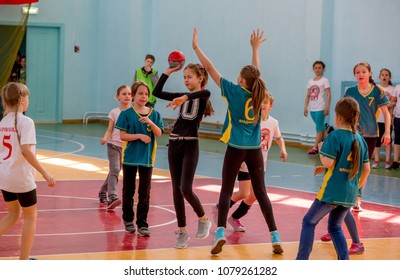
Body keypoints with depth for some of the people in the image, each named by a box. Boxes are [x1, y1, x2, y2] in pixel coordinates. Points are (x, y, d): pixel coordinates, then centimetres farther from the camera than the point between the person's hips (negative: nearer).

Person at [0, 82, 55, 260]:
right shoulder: (25, 122, -15)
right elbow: (26, 151, -25)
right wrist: (45, 174, -23)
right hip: (22, 177, -7)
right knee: (30, 217, 10)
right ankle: (23, 261, 13)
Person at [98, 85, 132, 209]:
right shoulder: (114, 112, -1)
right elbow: (110, 130, -1)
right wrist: (105, 138, -19)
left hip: (127, 146, 3)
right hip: (114, 144, -3)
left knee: (114, 171, 15)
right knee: (115, 169, -21)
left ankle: (103, 192, 36)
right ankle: (112, 197, -30)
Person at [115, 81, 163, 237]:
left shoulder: (154, 114, 3)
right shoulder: (127, 114, -4)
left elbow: (159, 133, -6)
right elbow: (122, 135, -8)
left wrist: (150, 123, -23)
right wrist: (139, 136, -18)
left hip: (147, 158, 1)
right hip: (130, 156, -1)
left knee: (145, 193, 0)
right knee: (128, 190, 10)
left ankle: (142, 224, 4)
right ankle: (128, 220, 24)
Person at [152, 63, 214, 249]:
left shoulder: (202, 97, -5)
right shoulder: (182, 96, 13)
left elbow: (206, 92, -31)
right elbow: (157, 92, 11)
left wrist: (185, 98, -43)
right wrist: (168, 72, 9)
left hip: (190, 145, -6)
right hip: (174, 144, 6)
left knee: (186, 189, -13)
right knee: (176, 190, 5)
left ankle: (203, 219, 12)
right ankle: (182, 231, 11)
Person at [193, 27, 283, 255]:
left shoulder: (234, 91, -8)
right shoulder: (258, 93, 2)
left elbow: (210, 68, -4)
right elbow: (256, 72, 23)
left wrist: (196, 47, 4)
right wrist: (255, 47, 36)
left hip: (236, 148, -4)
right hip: (255, 149, 4)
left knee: (226, 191, 1)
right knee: (261, 193, 7)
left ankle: (221, 232, -16)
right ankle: (275, 238, 5)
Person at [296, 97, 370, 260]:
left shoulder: (335, 136, -13)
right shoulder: (360, 139, 7)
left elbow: (328, 163, -19)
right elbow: (366, 169, 11)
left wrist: (321, 150, 0)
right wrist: (357, 187, 24)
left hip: (332, 191, -6)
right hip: (350, 195, 6)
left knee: (309, 222, 8)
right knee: (335, 227, 20)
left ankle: (301, 260, 5)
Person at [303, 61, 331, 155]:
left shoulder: (324, 80, -3)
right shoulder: (311, 81, 13)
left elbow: (328, 95, -8)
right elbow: (308, 96, 14)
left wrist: (327, 107, -16)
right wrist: (305, 107, 8)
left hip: (320, 108, -6)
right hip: (312, 108, 6)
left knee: (319, 127, -7)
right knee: (321, 127, 12)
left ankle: (315, 148, -9)